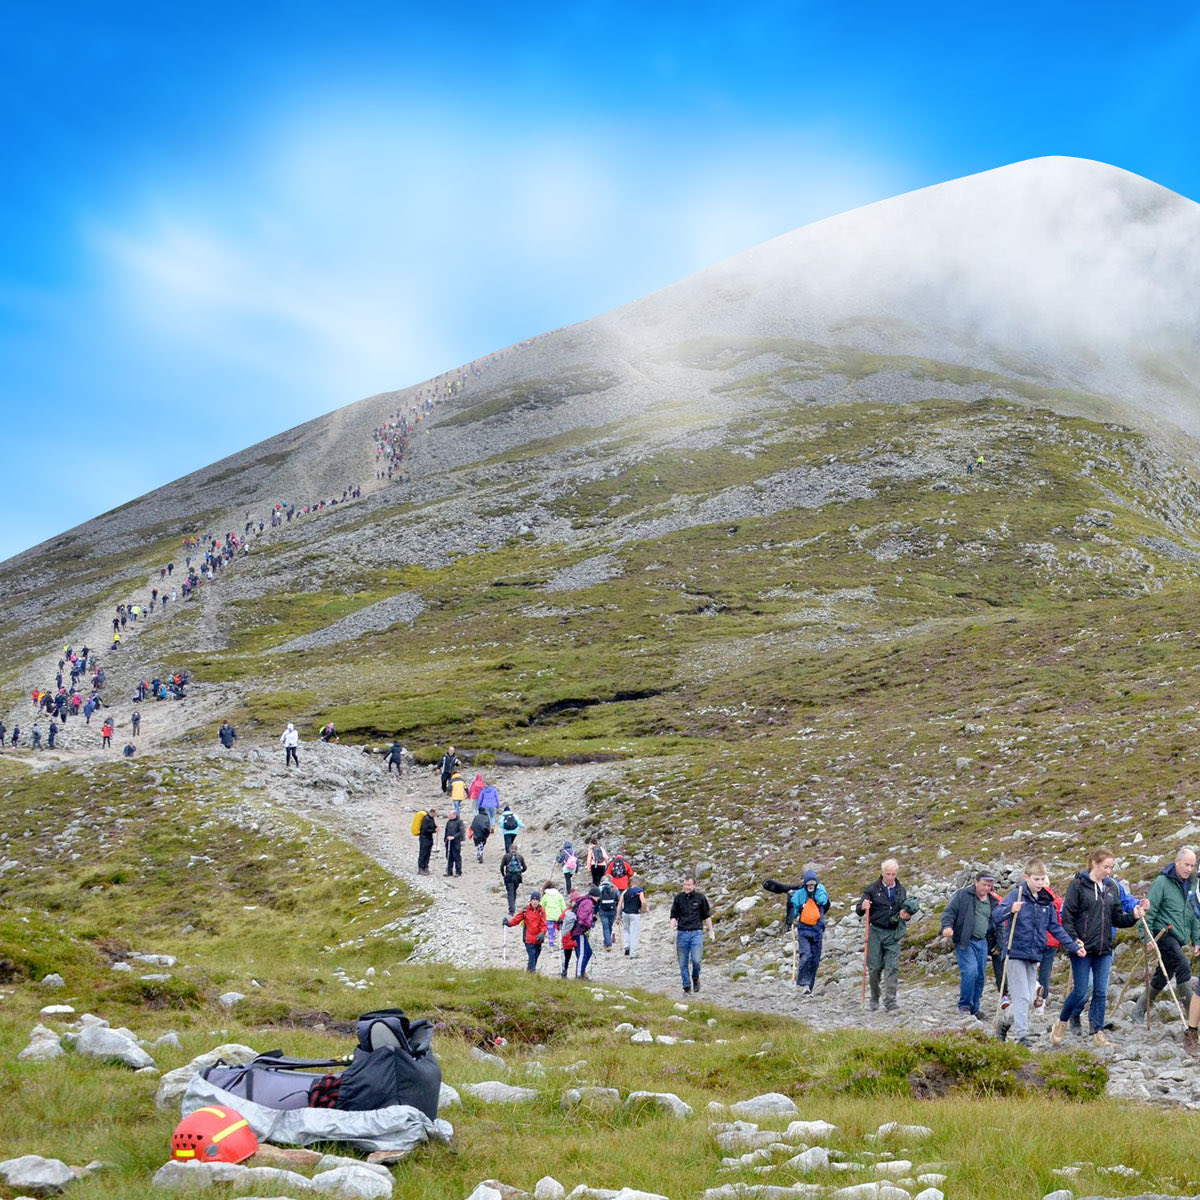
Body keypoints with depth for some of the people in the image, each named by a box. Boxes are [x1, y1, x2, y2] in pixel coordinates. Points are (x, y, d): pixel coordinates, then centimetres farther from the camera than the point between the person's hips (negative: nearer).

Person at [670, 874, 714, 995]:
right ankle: (687, 987, 13)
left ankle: (695, 979, 15)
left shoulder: (701, 897, 5)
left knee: (696, 960, -13)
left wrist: (710, 931, 13)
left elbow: (707, 916, 13)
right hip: (682, 933, 2)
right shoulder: (678, 898, 8)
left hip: (696, 933, -2)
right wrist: (672, 929, -5)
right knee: (683, 963, 2)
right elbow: (673, 916, 10)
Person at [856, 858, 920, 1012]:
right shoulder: (872, 889, 2)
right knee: (875, 967, 0)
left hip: (893, 933, 2)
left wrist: (907, 916, -5)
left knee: (893, 967, -8)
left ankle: (890, 1002, -9)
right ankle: (874, 999, 19)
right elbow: (858, 911, 0)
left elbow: (908, 912, 20)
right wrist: (862, 907, -24)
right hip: (876, 932, -2)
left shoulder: (902, 890, 11)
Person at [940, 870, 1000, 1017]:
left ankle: (974, 1010, 17)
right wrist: (947, 926, -27)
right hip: (965, 942, -6)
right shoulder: (963, 895, -3)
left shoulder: (993, 902, 14)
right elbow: (949, 911, -9)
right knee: (970, 971, -20)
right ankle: (964, 1005, -8)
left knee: (980, 975, 6)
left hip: (982, 942, 6)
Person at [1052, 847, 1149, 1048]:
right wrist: (1074, 940, -17)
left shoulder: (1112, 888, 12)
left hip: (1104, 949, 5)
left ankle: (1098, 1034, 10)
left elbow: (1117, 918, 14)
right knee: (1081, 991, -3)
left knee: (1101, 993, 5)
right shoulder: (1078, 885, -6)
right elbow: (1067, 916, -8)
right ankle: (1061, 1023, 18)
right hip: (1083, 948, -5)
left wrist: (1134, 916, -4)